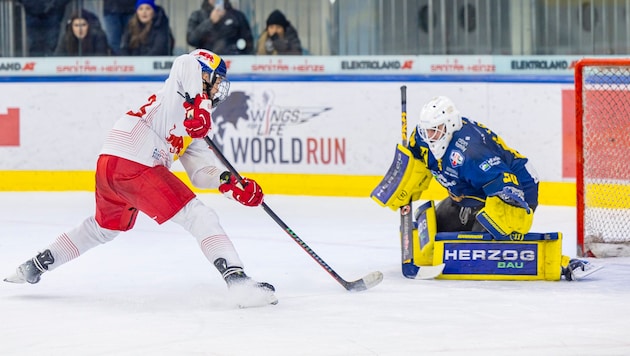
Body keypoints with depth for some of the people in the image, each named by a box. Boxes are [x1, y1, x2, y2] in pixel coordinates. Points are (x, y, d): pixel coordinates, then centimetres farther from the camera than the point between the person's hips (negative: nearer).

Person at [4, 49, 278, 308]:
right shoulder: (180, 87, 6)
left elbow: (201, 172, 21)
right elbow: (187, 63, -17)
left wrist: (232, 184, 6)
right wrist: (199, 104, -23)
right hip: (136, 166, -10)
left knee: (104, 226, 34)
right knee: (199, 217, -10)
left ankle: (35, 266, 44)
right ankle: (237, 280, -22)